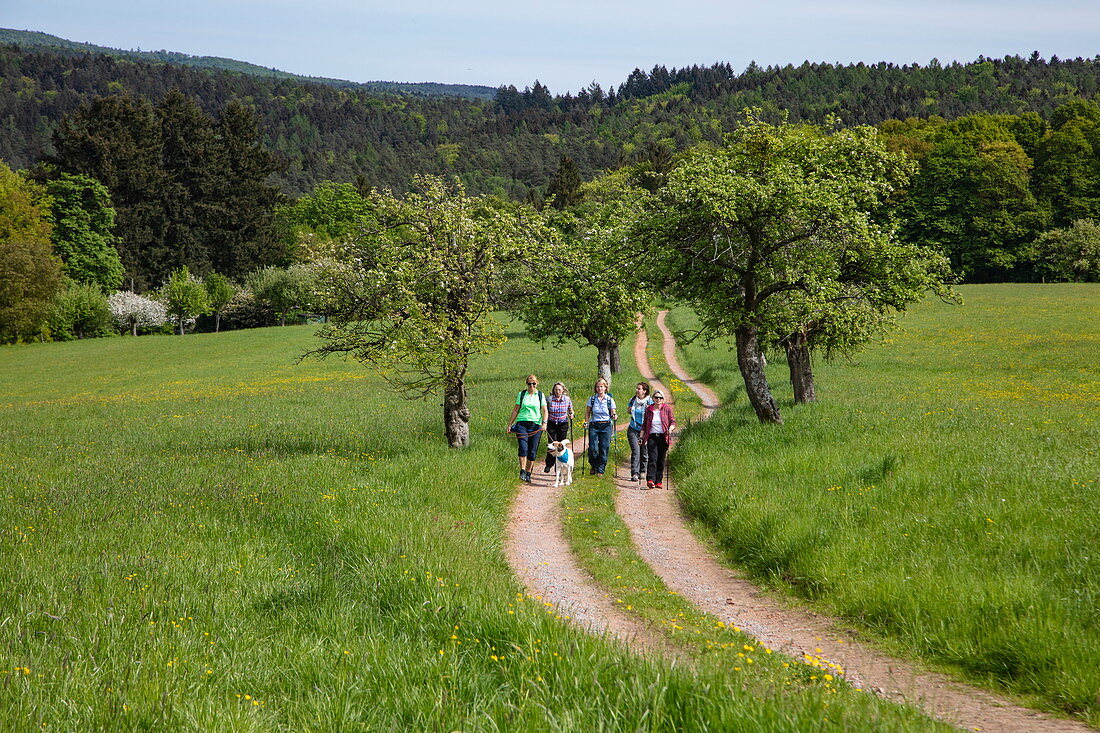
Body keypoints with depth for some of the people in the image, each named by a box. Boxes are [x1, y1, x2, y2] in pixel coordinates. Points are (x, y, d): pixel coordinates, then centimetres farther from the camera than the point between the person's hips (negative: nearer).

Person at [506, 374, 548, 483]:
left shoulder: (540, 395, 8)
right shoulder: (521, 394, 9)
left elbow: (545, 411, 6)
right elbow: (516, 410, 14)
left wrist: (544, 423, -10)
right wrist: (510, 424, 10)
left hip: (536, 424, 1)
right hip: (522, 424, -1)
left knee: (532, 451, 1)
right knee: (523, 448, -16)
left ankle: (528, 473, 10)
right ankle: (522, 471, -17)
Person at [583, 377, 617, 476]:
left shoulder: (610, 400, 4)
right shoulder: (592, 399, 5)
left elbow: (613, 414, 8)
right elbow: (587, 412, 10)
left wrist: (614, 417, -14)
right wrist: (586, 422, -4)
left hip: (606, 426, 0)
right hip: (594, 426, 0)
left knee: (604, 448, -5)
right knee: (593, 449, -9)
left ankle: (600, 470, 6)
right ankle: (594, 466, 18)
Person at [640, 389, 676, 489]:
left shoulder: (667, 408, 4)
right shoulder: (648, 409, 9)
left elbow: (673, 421, 2)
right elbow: (644, 424, 17)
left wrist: (670, 429, -18)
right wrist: (641, 437, 11)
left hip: (663, 437, 0)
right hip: (652, 437, 0)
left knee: (661, 460, 4)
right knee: (653, 458, -14)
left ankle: (658, 481, 10)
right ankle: (650, 480, -22)